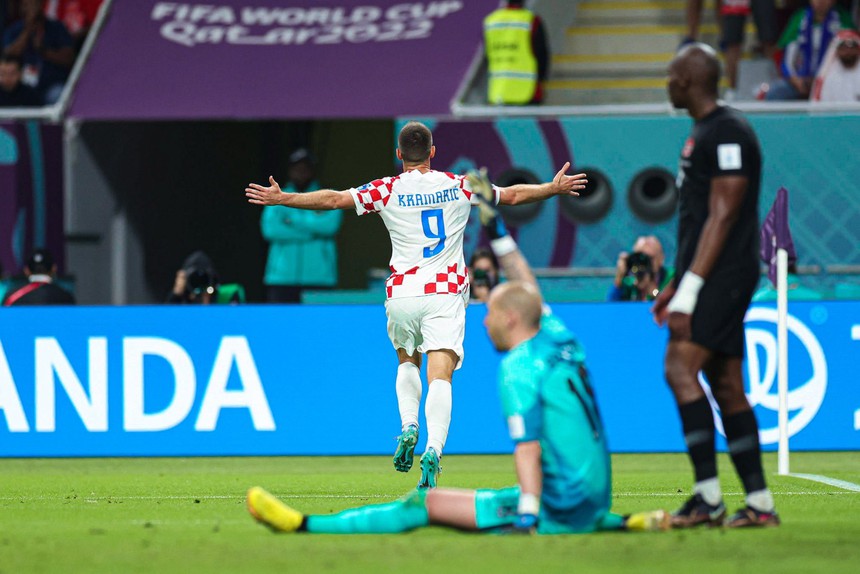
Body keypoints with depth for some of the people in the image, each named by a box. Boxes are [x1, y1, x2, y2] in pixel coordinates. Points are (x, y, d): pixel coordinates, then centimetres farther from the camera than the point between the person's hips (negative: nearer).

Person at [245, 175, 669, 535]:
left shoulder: (519, 368, -10)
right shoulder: (561, 342, 12)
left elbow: (527, 448, -20)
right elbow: (530, 292, 31)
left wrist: (527, 518, -26)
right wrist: (496, 227, 39)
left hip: (558, 509, -8)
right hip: (594, 507, 8)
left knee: (427, 503, -6)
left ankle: (306, 525, -10)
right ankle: (624, 524, 22)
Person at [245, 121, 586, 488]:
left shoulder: (388, 190, 1)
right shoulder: (459, 186, 7)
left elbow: (333, 199, -5)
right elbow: (512, 195, 18)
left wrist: (281, 199, 3)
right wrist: (554, 188, 33)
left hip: (402, 294, 0)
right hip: (447, 293, 0)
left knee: (407, 362, 25)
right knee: (440, 376, -9)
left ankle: (409, 427, 2)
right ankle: (433, 450, -30)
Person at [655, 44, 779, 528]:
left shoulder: (728, 133, -14)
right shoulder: (703, 133, 18)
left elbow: (721, 218, -19)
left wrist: (689, 291, -22)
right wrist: (676, 286, 22)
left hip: (724, 275, -10)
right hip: (711, 281, 10)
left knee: (681, 369, -18)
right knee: (727, 387, 8)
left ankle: (709, 496, -19)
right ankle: (760, 502, 8)